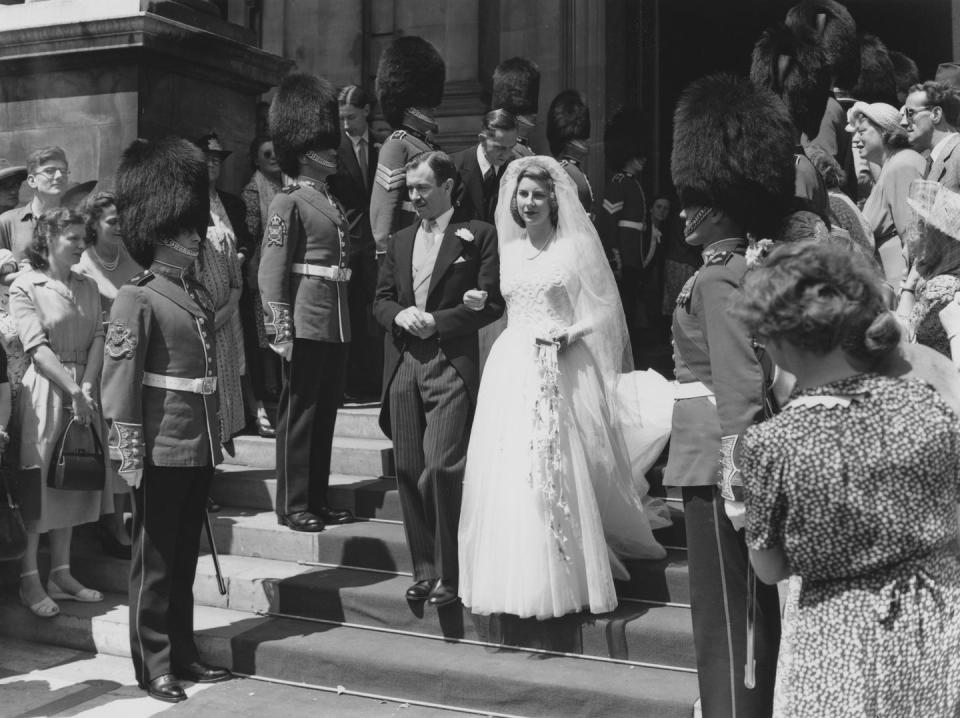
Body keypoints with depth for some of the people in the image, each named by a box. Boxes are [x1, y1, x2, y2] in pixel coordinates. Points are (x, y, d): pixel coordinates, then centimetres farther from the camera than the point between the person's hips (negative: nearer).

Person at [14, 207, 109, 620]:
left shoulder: (87, 287, 10)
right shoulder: (24, 287, -7)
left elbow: (98, 338, 2)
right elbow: (38, 348, -14)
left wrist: (86, 387, -12)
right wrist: (73, 391, -20)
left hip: (83, 390, 6)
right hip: (44, 390, -6)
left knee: (72, 482, 11)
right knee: (36, 485, 0)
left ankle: (61, 574, 21)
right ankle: (29, 581, 9)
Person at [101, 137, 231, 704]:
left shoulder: (199, 293, 11)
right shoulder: (138, 298, -12)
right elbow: (119, 379, -15)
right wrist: (129, 456, -17)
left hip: (199, 449, 7)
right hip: (162, 452, -7)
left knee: (186, 557, 16)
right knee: (154, 561, 5)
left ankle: (184, 653, 27)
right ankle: (154, 667, 15)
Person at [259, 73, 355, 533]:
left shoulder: (331, 201, 17)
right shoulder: (289, 202, -8)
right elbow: (271, 270, -13)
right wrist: (280, 332, -18)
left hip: (337, 326, 8)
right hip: (306, 326, -8)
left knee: (326, 413, 13)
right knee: (298, 415, 0)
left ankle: (317, 499, 22)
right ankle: (292, 505, 8)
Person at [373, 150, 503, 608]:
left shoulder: (478, 236, 1)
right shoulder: (400, 241, 19)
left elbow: (492, 303, -5)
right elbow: (380, 299, 17)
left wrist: (437, 321, -12)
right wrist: (399, 314, -5)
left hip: (451, 366, -5)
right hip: (403, 365, 6)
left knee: (441, 469, -12)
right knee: (409, 472, 6)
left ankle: (449, 574, 0)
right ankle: (423, 570, 17)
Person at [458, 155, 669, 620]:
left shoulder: (576, 246, 1)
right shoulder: (509, 249, 15)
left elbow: (600, 312, 0)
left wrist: (569, 335, -13)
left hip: (560, 374, -4)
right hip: (511, 371, 4)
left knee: (557, 475, -5)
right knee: (508, 475, -1)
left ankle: (563, 580, 7)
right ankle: (514, 577, 9)